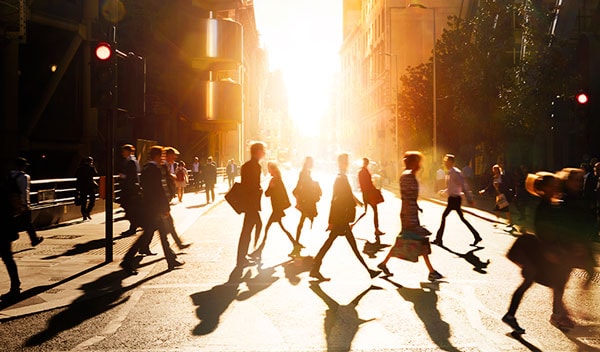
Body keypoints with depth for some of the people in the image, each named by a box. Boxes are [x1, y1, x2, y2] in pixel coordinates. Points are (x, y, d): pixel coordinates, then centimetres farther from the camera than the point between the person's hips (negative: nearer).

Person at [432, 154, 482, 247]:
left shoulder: (455, 172, -15)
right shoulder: (450, 173, 14)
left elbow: (463, 186, -19)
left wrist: (469, 199, -21)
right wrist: (443, 191, 15)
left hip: (454, 198, -9)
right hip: (452, 198, 9)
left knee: (444, 216, -5)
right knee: (462, 218, 11)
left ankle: (438, 239, 2)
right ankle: (476, 236, 16)